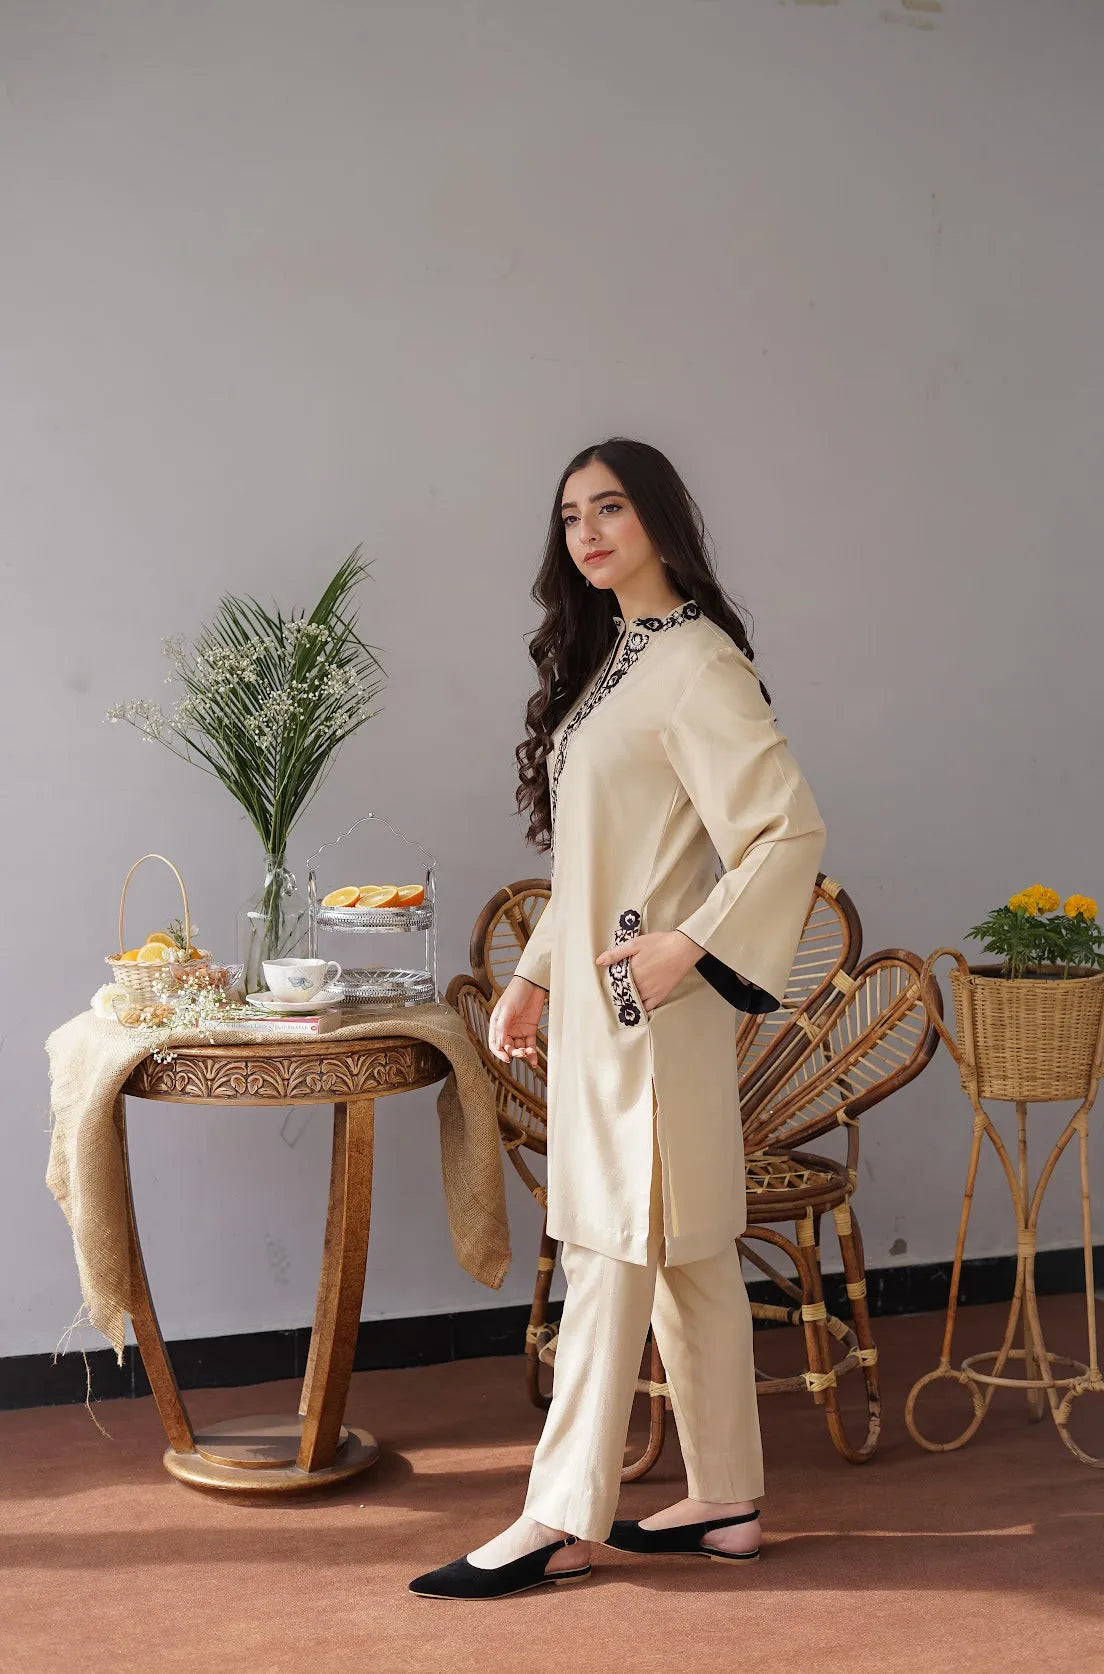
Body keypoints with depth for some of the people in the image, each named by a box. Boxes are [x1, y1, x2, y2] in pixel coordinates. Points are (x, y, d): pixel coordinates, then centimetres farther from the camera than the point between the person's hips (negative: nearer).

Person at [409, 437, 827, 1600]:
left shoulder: (694, 663, -13)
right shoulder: (609, 659, 16)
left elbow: (792, 832, -19)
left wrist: (688, 948, -19)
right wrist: (534, 976, 16)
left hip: (649, 1003, -9)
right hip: (594, 1003, 9)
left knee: (613, 1251, -2)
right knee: (688, 1253, 12)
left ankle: (562, 1521, 8)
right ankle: (725, 1502, 22)